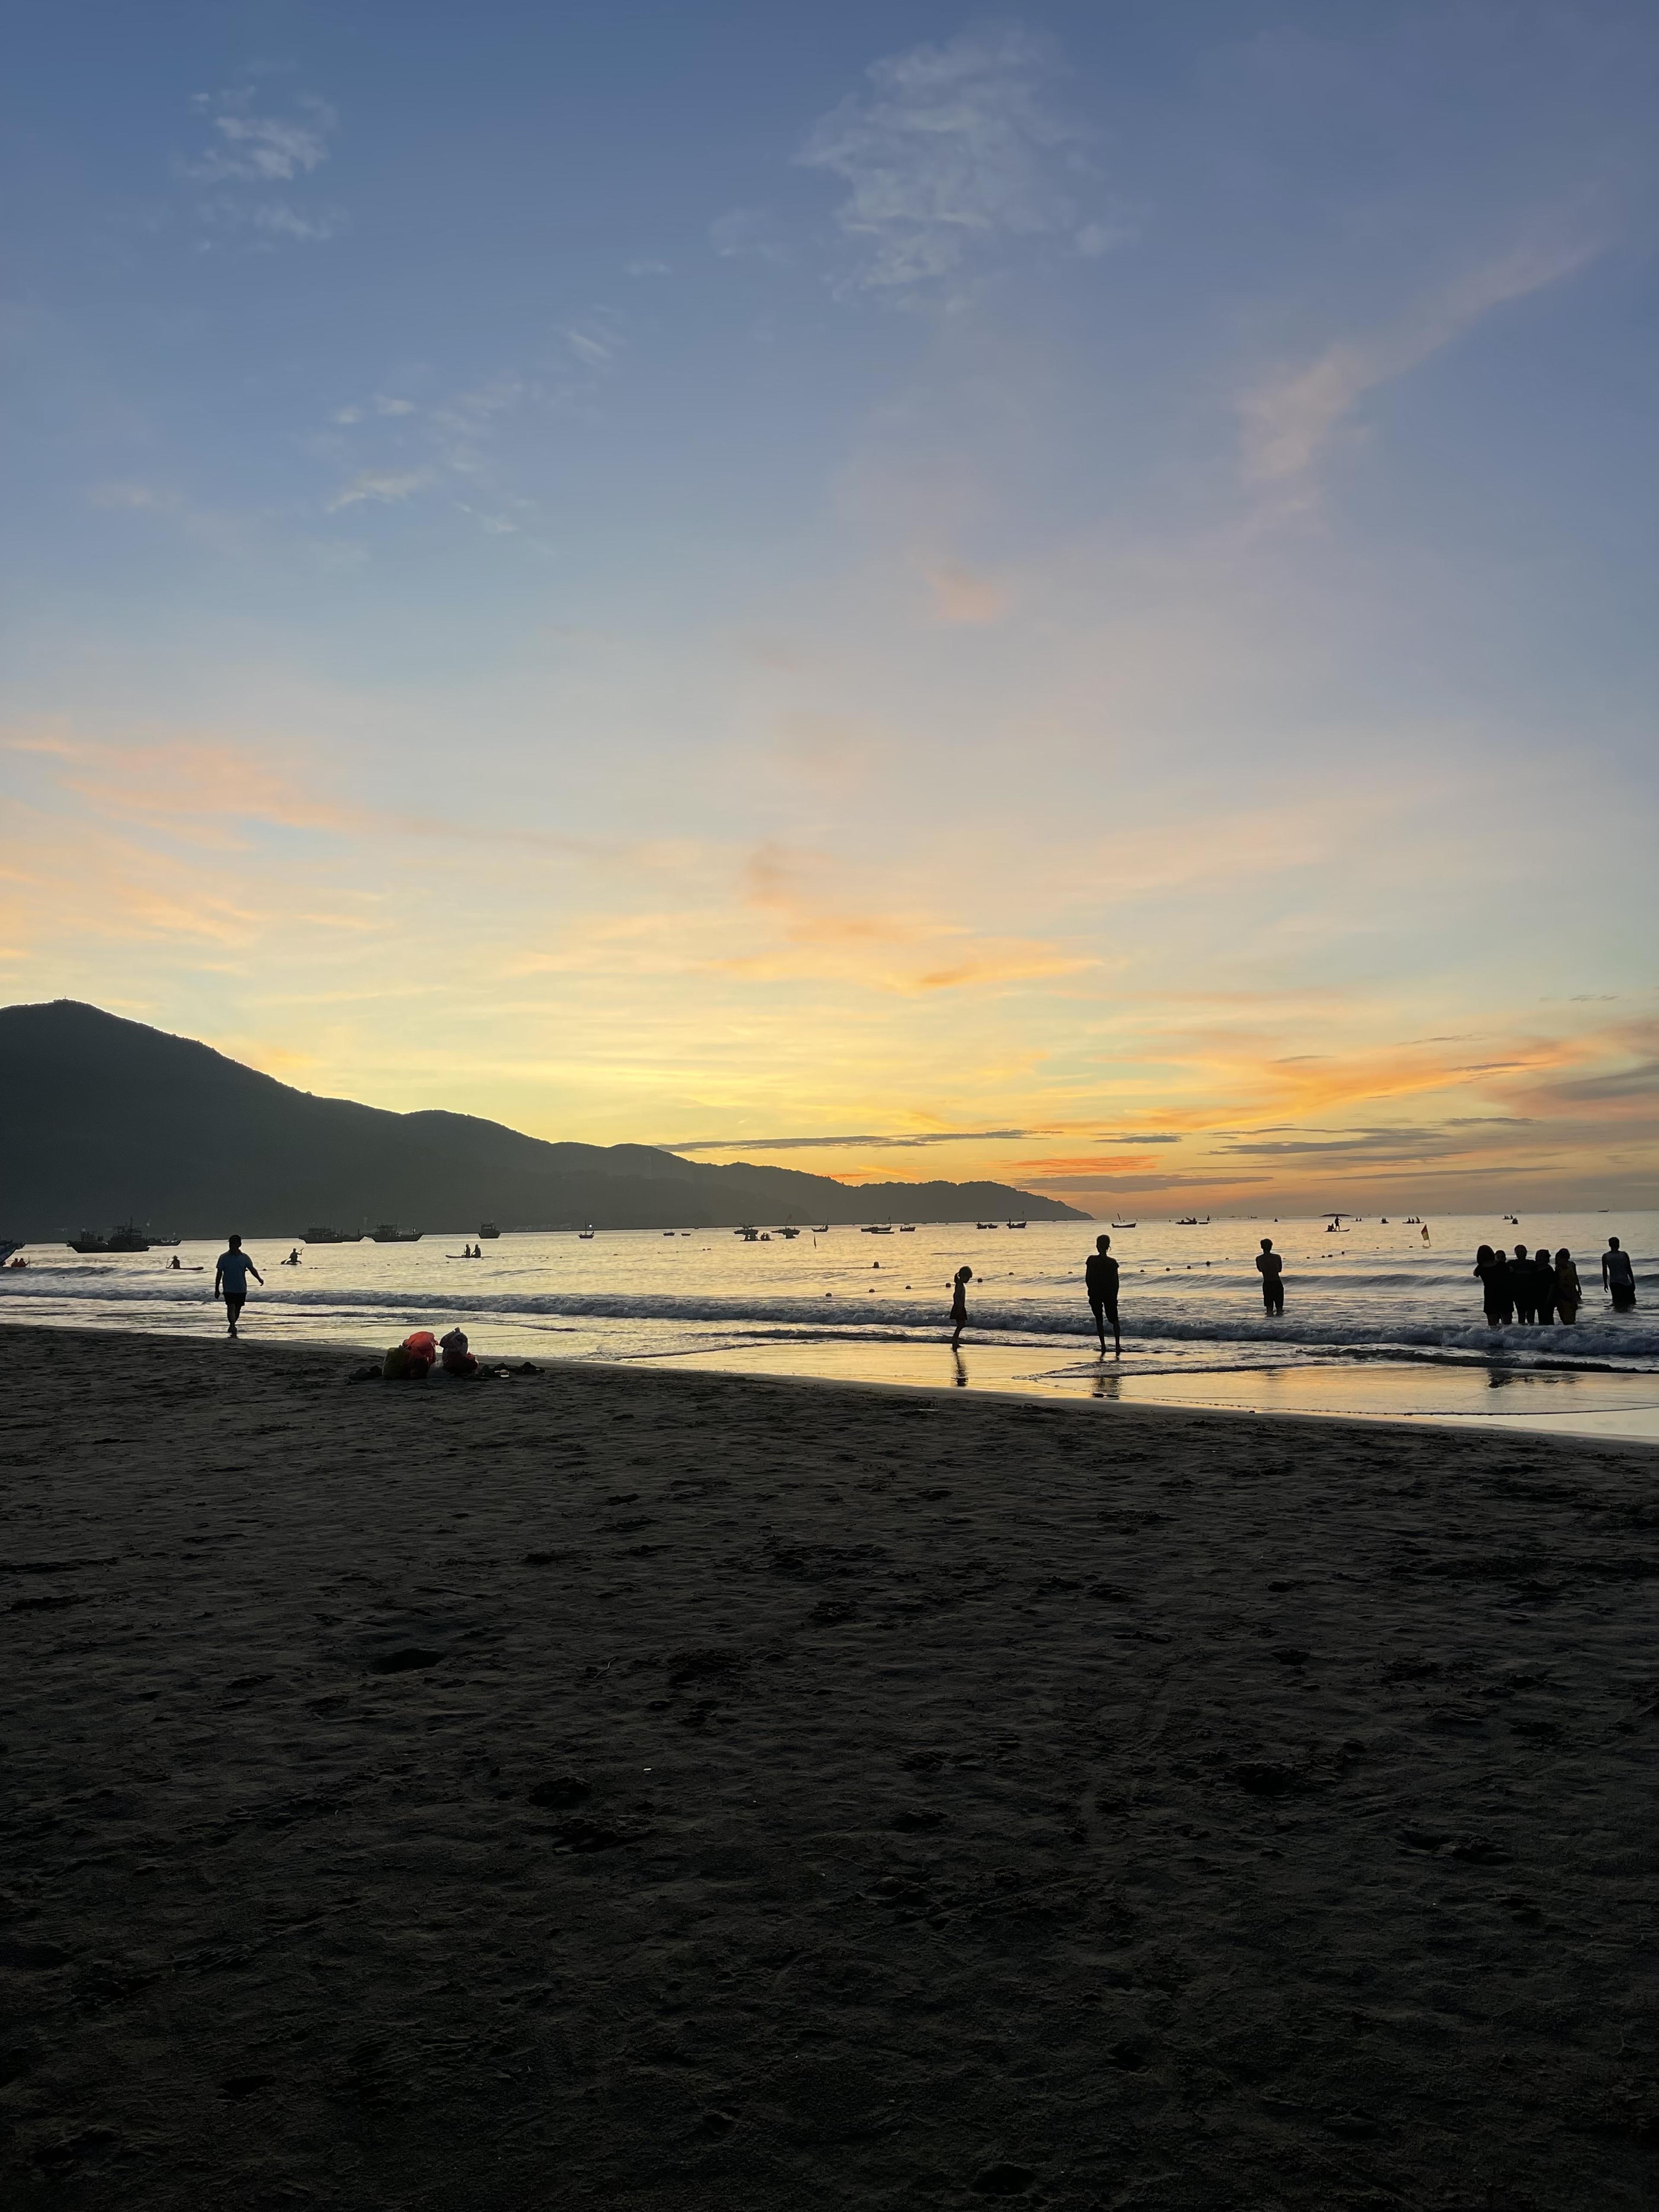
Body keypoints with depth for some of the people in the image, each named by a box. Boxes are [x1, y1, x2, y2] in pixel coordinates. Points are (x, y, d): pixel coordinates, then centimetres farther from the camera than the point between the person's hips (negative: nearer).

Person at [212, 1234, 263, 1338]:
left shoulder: (244, 1257, 3)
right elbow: (219, 1274, 2)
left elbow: (252, 1269, -2)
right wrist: (217, 1289, 1)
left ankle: (232, 1327, 29)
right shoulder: (224, 1257, -2)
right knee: (231, 1307, -17)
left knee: (238, 1309, 10)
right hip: (229, 1289, -3)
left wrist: (259, 1279, -21)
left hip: (242, 1289, 3)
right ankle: (233, 1328, -18)